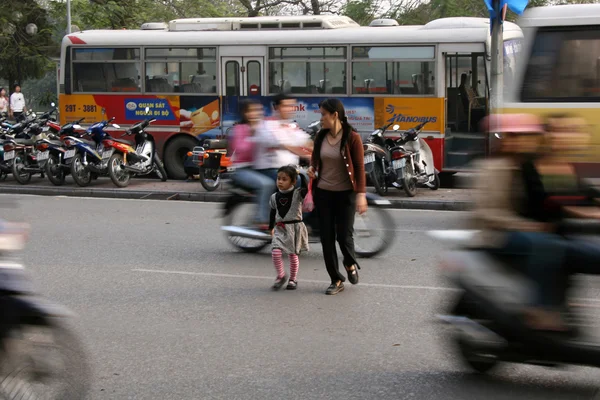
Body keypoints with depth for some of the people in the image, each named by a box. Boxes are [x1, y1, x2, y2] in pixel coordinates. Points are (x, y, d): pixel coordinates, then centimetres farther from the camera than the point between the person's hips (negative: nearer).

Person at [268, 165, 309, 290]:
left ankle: (293, 279, 22)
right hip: (280, 228, 3)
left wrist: (301, 174, -25)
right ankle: (281, 276, 7)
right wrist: (271, 227, 17)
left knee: (293, 254, 6)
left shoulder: (297, 194, -7)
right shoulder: (274, 197, 5)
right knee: (276, 252, -13)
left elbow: (305, 188, -28)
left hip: (294, 227, -3)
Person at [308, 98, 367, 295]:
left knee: (344, 235, -3)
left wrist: (361, 194, -18)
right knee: (326, 237, 2)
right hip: (323, 193, 4)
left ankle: (351, 264, 30)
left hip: (345, 194, -4)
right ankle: (336, 280, 14)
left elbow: (360, 168, -11)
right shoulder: (320, 137, 2)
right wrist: (312, 168, -4)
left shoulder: (352, 138, -11)